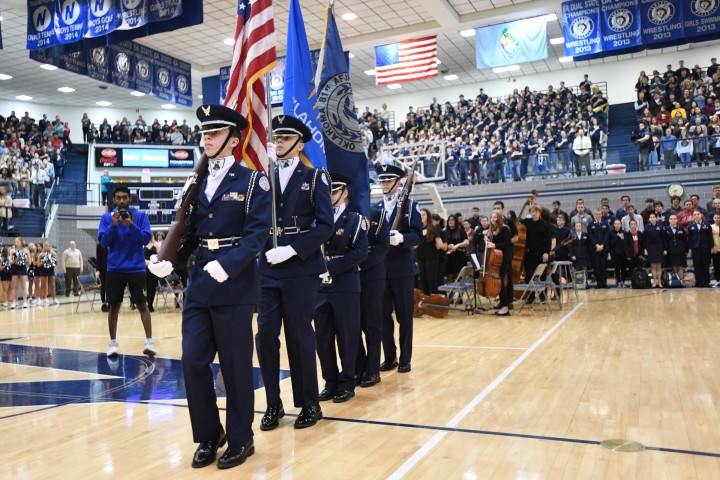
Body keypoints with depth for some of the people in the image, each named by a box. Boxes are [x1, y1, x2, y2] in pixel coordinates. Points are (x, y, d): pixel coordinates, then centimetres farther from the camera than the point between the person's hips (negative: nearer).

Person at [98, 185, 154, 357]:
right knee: (114, 306, 7)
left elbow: (146, 238, -7)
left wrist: (131, 225, -21)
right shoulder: (107, 217, 4)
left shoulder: (141, 215, 0)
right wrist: (113, 225, -16)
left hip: (136, 267, -2)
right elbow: (103, 242, -3)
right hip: (115, 268, 2)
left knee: (142, 304, -3)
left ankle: (149, 341, -1)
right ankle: (113, 342, 17)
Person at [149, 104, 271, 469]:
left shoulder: (253, 181, -4)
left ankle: (240, 439, 23)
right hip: (199, 285, 5)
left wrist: (226, 265, -25)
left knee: (235, 366, 4)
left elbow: (257, 233, -13)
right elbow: (191, 233, 12)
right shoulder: (198, 183, 13)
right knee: (193, 361, 5)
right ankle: (208, 435, 25)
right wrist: (169, 262, -4)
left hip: (234, 285, -5)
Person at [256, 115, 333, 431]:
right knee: (265, 336, 2)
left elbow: (325, 225, -8)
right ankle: (273, 404, 17)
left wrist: (291, 250, -16)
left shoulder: (314, 177, 2)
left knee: (300, 337, 3)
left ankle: (310, 404, 19)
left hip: (301, 269, -3)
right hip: (268, 269, 4)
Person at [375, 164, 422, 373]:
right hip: (380, 269, 4)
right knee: (383, 315, 8)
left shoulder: (410, 205, 0)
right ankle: (389, 357, 20)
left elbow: (417, 236, -10)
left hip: (402, 268, -3)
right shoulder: (374, 208, 12)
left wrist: (401, 238, -29)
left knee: (404, 315, 5)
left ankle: (405, 359, 15)